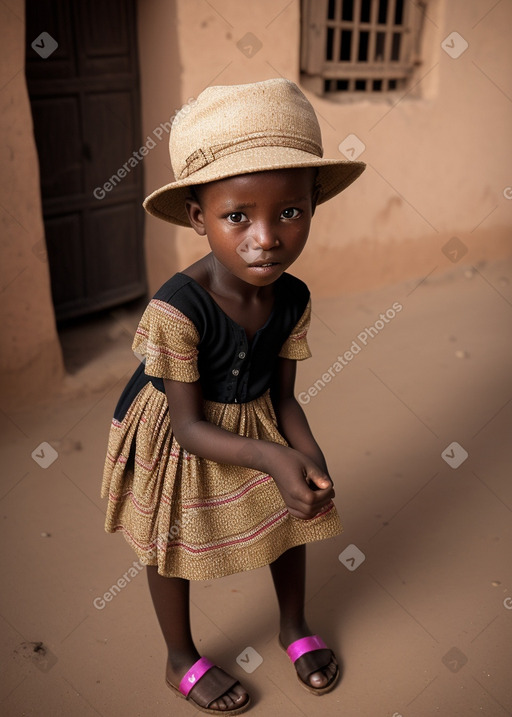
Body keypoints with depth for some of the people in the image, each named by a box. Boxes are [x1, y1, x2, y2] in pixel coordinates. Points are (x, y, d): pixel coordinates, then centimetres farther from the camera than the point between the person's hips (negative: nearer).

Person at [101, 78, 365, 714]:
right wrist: (269, 457, -41)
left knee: (294, 515, 19)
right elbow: (189, 426, -28)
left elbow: (282, 395, -8)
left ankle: (294, 626, 51)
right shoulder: (176, 309, -35)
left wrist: (305, 449, -28)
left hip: (258, 424, 5)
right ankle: (182, 661, 45)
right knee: (172, 545, 14)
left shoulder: (292, 299, -18)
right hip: (176, 442, -4)